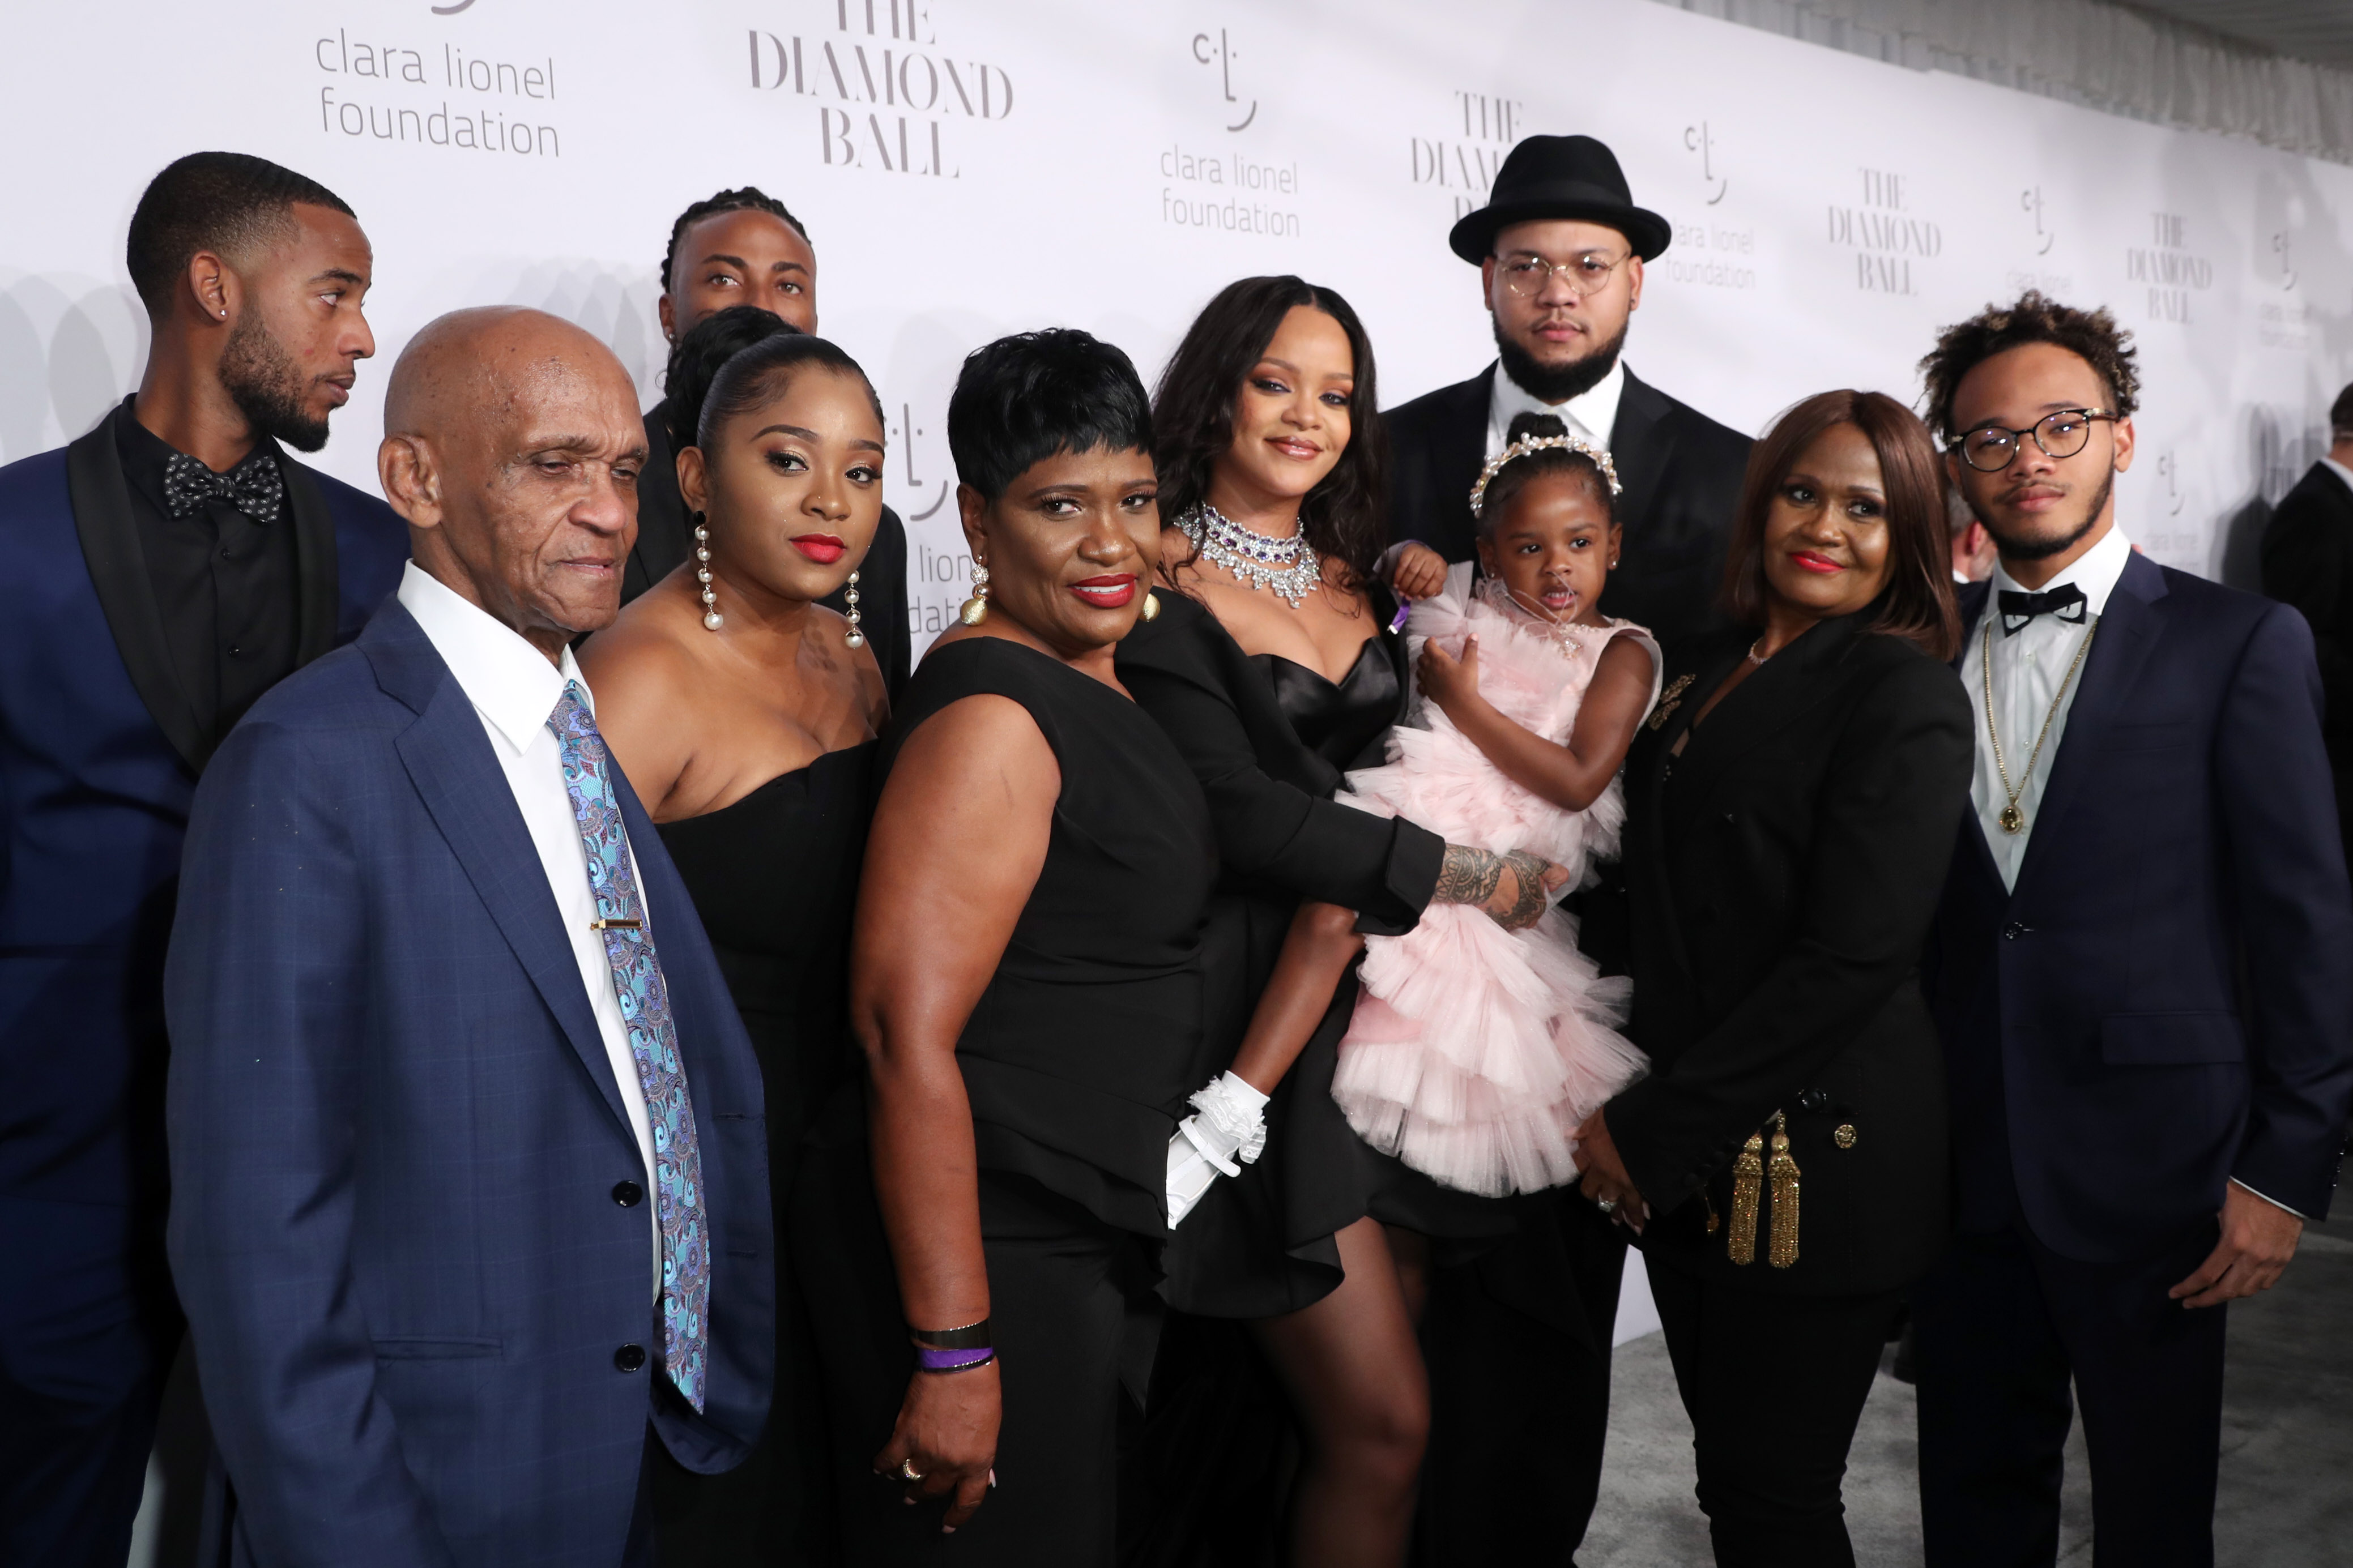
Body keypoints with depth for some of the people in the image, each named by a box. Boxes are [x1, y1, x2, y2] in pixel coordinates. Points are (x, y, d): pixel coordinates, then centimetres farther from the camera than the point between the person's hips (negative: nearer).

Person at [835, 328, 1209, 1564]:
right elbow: (904, 1034, -26)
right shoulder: (992, 717, -20)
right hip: (998, 1263, -10)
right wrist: (954, 1352, -25)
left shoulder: (1093, 686, 10)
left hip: (1094, 1249, 10)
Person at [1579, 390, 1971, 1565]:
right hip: (1688, 1159, 6)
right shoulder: (1697, 674, 12)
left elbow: (1851, 959, -17)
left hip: (1818, 1154, -6)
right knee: (1730, 1471, 14)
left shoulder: (1905, 696, -10)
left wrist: (1652, 1128, -14)